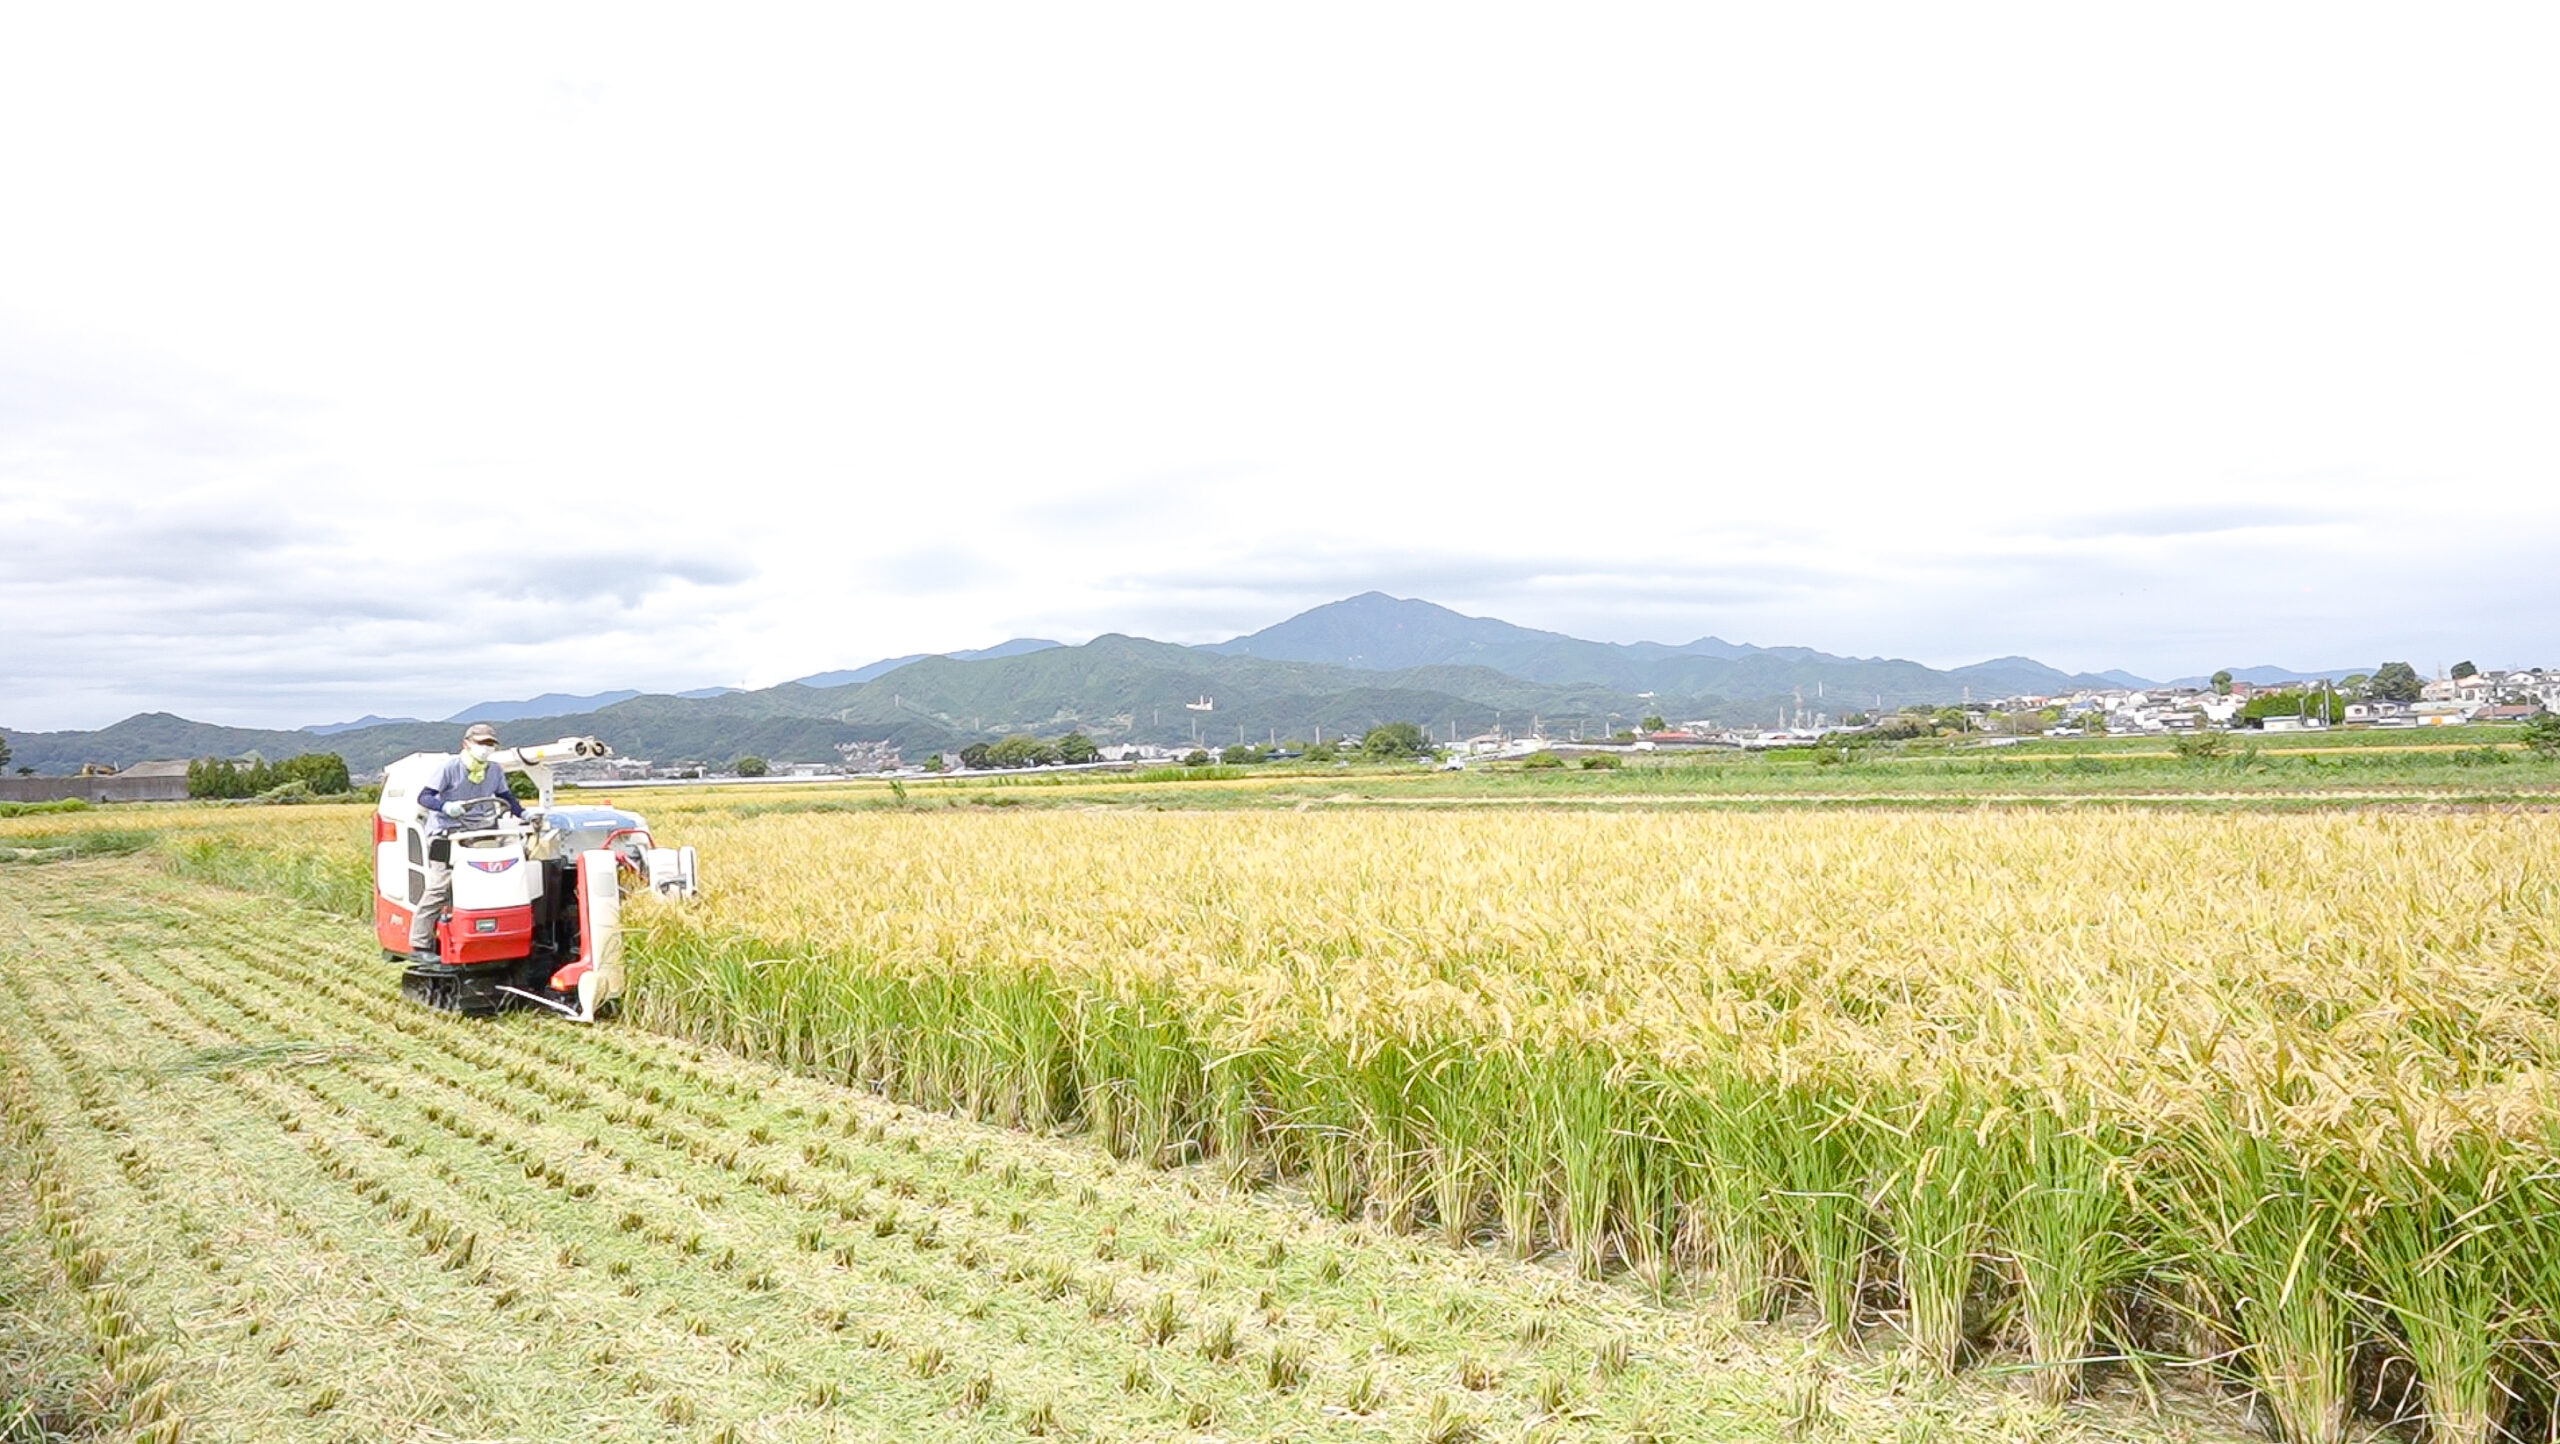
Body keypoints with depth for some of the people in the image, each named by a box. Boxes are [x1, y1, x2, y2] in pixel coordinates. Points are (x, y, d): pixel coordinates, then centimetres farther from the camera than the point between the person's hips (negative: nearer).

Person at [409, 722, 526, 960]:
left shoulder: (495, 771, 10)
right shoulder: (450, 767, -7)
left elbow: (506, 797, 26)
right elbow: (424, 797, -10)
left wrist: (524, 814, 13)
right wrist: (446, 806, -28)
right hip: (444, 834, -6)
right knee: (440, 887, -14)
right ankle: (419, 945, -10)